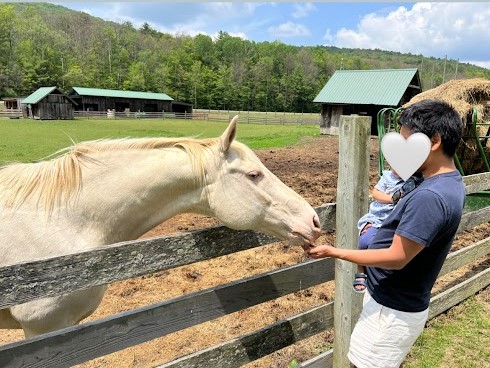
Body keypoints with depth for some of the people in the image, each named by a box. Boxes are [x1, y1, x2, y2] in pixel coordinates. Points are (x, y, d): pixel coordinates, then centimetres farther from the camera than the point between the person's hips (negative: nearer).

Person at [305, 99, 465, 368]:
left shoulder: (429, 197, -30)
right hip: (401, 302, 9)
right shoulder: (451, 182, 3)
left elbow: (397, 258, -26)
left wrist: (333, 252, -22)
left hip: (392, 310, -9)